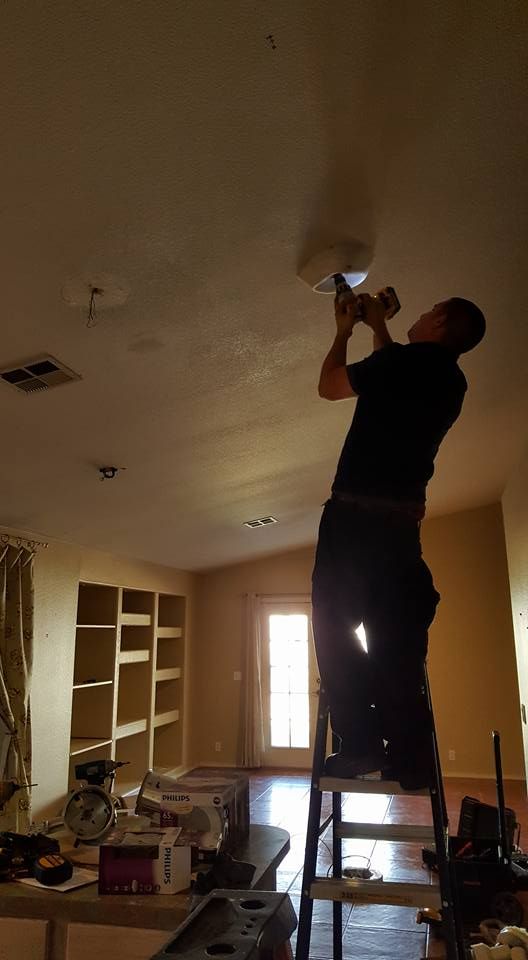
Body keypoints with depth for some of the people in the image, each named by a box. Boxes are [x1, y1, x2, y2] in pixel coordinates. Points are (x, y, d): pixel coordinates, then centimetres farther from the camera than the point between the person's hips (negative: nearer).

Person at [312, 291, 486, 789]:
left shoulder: (408, 360, -8)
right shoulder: (451, 380, 15)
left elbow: (329, 386, 5)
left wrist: (344, 330, 19)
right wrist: (377, 325, 42)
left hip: (358, 513, -7)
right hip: (403, 518, 7)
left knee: (334, 622, -2)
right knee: (397, 636, 8)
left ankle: (360, 744, -4)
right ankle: (408, 755, 10)